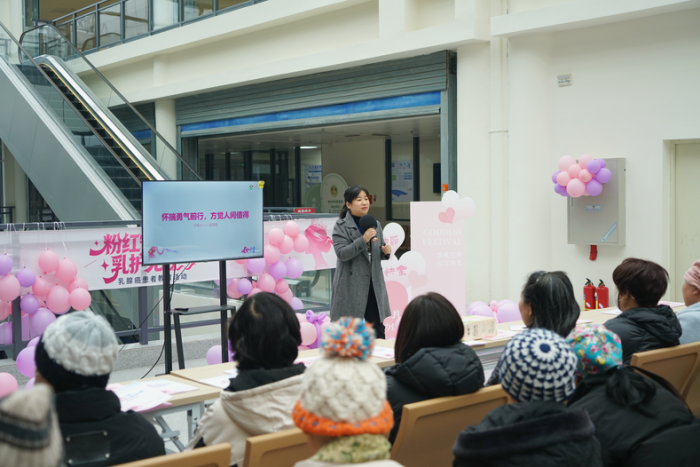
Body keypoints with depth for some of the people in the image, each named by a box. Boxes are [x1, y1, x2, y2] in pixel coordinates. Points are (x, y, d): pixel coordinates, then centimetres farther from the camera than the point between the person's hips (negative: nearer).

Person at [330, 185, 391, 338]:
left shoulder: (375, 224, 13)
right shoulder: (341, 226, -4)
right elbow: (341, 253, -15)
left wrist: (386, 251, -2)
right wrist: (363, 240, -23)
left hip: (373, 284, 5)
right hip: (350, 286, -5)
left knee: (378, 331, 6)